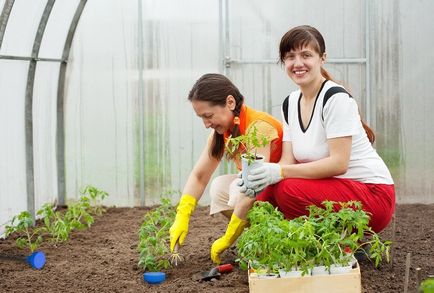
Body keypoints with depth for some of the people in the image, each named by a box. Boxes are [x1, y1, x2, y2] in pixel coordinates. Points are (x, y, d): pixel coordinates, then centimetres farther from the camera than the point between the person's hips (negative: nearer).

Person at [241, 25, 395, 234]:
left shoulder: (336, 97, -16)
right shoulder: (290, 103, 8)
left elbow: (339, 163, -23)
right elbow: (288, 161, 0)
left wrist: (280, 172, -29)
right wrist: (261, 176, -22)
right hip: (331, 188, 7)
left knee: (288, 190, -27)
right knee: (264, 198, -11)